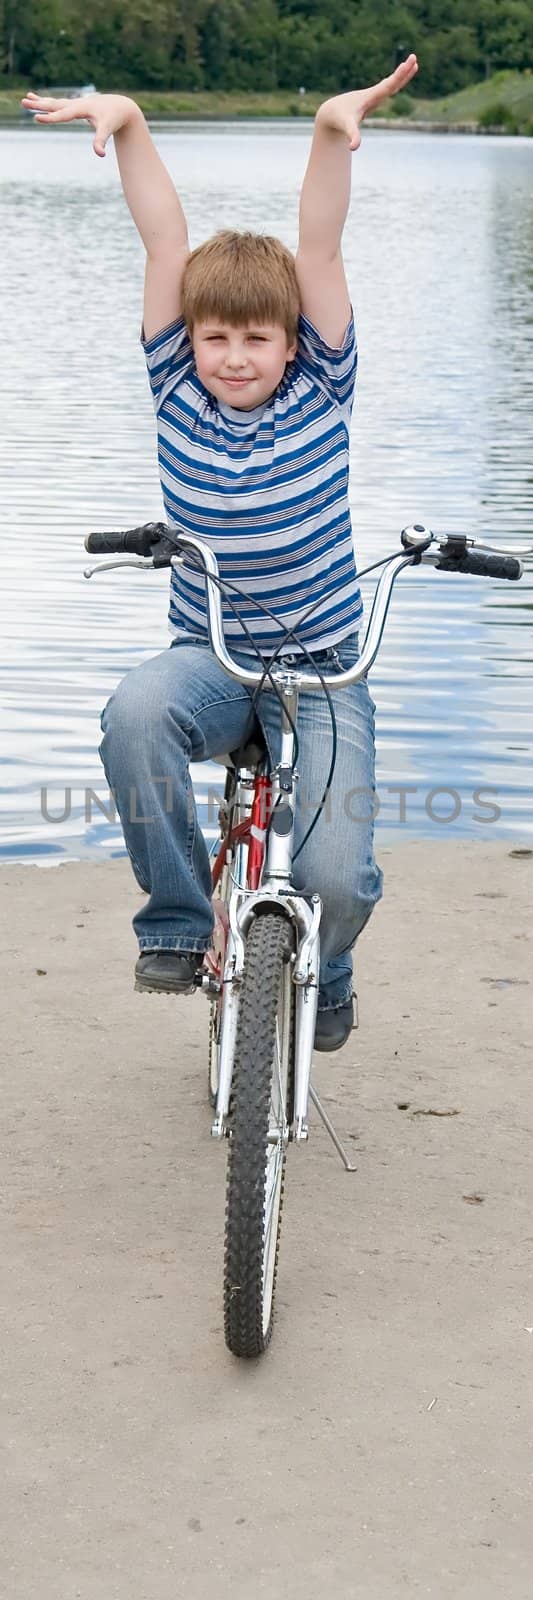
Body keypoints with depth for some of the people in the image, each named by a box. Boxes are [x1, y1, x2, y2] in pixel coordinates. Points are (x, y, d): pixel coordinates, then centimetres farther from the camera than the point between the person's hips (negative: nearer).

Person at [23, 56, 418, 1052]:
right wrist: (126, 121, -18)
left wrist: (335, 127, -27)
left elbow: (318, 245, -15)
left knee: (336, 874, -18)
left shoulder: (320, 392, -4)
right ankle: (178, 921, -13)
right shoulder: (179, 392, -1)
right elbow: (165, 240, -8)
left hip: (321, 670, -1)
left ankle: (323, 977, 22)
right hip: (208, 659, 1)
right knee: (135, 712, -36)